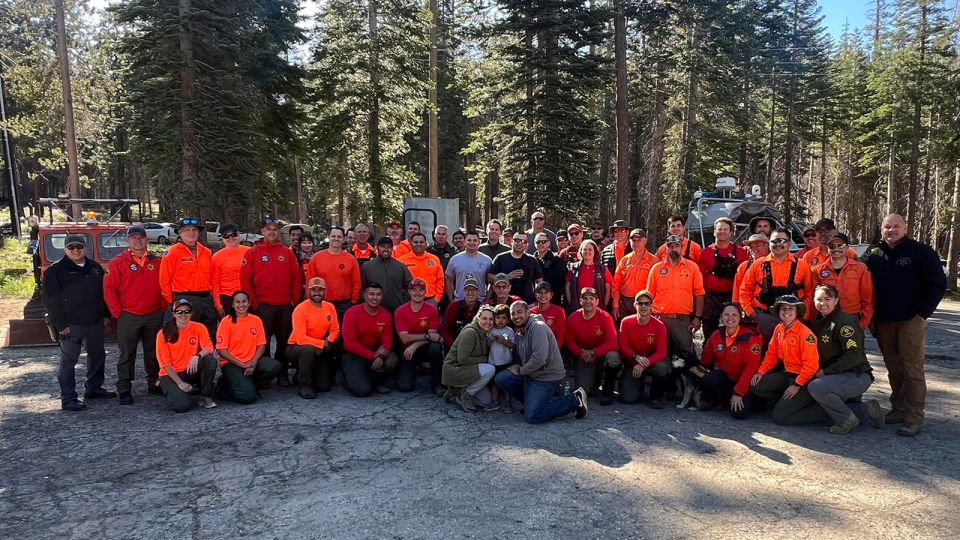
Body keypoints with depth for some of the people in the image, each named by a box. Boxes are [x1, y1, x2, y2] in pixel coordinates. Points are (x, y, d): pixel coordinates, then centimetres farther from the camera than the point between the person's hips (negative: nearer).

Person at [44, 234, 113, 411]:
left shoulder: (95, 267, 11)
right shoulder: (55, 270, -6)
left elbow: (103, 292, 17)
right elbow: (50, 300, -10)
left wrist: (106, 314, 10)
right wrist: (60, 324, -15)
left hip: (95, 322, 6)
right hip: (71, 325, -6)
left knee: (97, 356, 15)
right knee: (68, 361, -2)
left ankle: (93, 389, 30)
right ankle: (68, 399, 4)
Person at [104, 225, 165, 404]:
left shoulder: (156, 262, 8)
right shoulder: (117, 263, -1)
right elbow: (109, 290, -4)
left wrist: (163, 309, 5)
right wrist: (118, 313, -7)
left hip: (154, 316, 3)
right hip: (128, 317, -3)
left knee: (154, 353, 11)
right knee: (127, 355, 3)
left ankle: (154, 384, 23)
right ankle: (124, 390, 10)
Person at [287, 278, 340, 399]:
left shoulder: (330, 307, -3)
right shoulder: (300, 309, -19)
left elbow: (335, 331, -1)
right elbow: (301, 338, -25)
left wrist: (329, 342, -22)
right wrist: (322, 343, -26)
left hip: (319, 351, 5)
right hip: (296, 347, -5)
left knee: (324, 386, -3)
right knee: (309, 349, -40)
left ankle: (302, 374, 27)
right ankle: (303, 384, -20)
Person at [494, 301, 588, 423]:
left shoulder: (537, 327, -19)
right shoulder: (520, 332, 13)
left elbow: (539, 358, -28)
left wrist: (520, 371, -13)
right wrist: (517, 367, -4)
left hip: (547, 376, -9)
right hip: (530, 374, 9)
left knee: (532, 416, -16)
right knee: (500, 378, -3)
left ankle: (574, 400, -2)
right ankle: (532, 402, 10)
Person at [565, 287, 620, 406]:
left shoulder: (604, 317, -16)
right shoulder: (573, 318, -8)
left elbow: (612, 342, -21)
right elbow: (569, 341, 0)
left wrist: (594, 353, -29)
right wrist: (581, 353, -18)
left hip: (603, 353, -2)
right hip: (583, 358, 2)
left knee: (613, 357, -37)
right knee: (583, 390, -13)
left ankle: (607, 391, -11)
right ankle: (596, 378, 27)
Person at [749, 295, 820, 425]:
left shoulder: (805, 333, -20)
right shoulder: (778, 329, 3)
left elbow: (811, 364, -20)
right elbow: (772, 354, 11)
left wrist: (797, 385, -19)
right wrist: (761, 372, 1)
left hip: (804, 379, -8)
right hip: (787, 374, 8)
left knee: (780, 416, -13)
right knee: (755, 385, -5)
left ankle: (821, 410, 2)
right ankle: (786, 402, 9)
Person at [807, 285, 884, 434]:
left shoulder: (844, 322, -18)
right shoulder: (817, 322, 8)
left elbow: (854, 356, -23)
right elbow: (821, 353, 17)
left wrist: (826, 371, -21)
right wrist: (817, 371, 0)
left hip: (858, 376, -10)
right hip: (840, 377, 10)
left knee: (815, 387, -29)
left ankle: (847, 420, -10)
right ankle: (867, 412, 17)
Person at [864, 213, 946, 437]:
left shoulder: (921, 252, -3)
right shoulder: (874, 255, 9)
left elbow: (938, 285, -3)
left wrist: (922, 314, -8)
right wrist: (872, 318, 8)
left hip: (911, 321, -4)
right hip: (883, 323, 4)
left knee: (912, 369, -5)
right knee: (894, 369, 10)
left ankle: (914, 417, 0)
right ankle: (899, 408, 21)